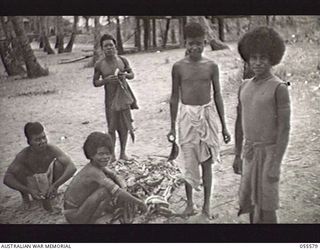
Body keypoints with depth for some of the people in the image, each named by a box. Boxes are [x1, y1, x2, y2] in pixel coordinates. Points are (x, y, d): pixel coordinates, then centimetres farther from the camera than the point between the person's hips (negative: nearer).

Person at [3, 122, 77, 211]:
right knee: (17, 169, -28)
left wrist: (55, 185, -48)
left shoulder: (52, 149, -27)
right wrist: (28, 191, -47)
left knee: (60, 164, -25)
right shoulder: (24, 155, -28)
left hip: (48, 183, 1)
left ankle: (47, 197, 0)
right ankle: (25, 196, 5)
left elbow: (72, 168, -37)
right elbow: (7, 179, -35)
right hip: (31, 185, -1)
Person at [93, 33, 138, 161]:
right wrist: (106, 80, -18)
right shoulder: (99, 65, -6)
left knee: (124, 127, 9)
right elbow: (95, 82, 1)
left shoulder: (122, 60, 0)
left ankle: (123, 153, 24)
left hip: (124, 97, 2)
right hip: (110, 99, -2)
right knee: (111, 129, 1)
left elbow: (132, 74, 12)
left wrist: (125, 75, -11)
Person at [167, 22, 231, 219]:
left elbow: (217, 96, 5)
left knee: (206, 161, 6)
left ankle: (207, 204, 18)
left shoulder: (211, 66, 0)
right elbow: (175, 97, 4)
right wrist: (172, 127, 4)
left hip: (207, 114, 1)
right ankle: (190, 202, 21)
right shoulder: (179, 67, -2)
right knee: (189, 161, 5)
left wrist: (224, 126, 5)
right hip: (187, 116, 0)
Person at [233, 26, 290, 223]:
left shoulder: (279, 88, -15)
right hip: (249, 153, 7)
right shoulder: (245, 86, 7)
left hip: (269, 153, -6)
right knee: (251, 203, 13)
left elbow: (285, 128, -17)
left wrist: (276, 165, -20)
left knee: (266, 207, -1)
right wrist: (237, 156, 13)